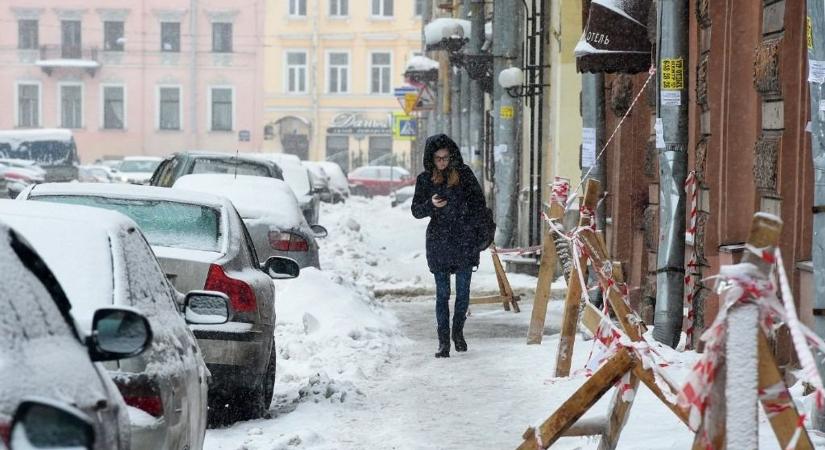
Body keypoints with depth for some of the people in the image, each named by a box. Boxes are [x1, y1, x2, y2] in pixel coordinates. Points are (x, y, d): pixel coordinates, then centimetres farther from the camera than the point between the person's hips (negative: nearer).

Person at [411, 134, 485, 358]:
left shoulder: (464, 174, 3)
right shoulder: (425, 179, 4)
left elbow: (479, 202, 8)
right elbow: (416, 210, 4)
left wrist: (475, 229, 0)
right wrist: (431, 205, -16)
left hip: (464, 240, 0)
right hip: (438, 241, 0)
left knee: (463, 290, 4)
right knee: (442, 292, -1)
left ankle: (458, 332, 22)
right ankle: (443, 340, 1)